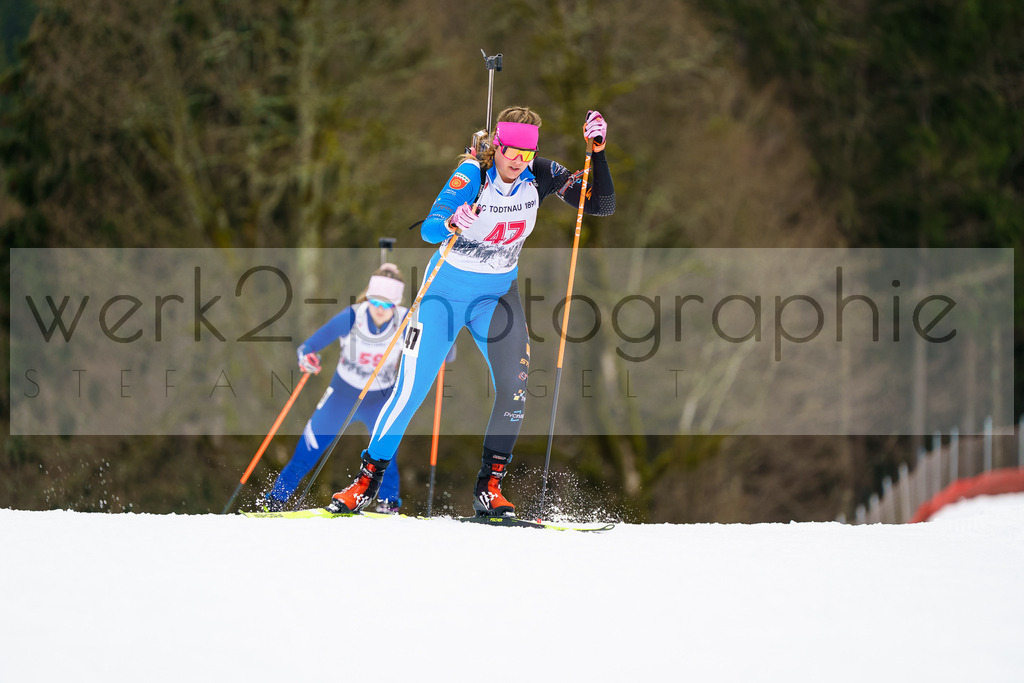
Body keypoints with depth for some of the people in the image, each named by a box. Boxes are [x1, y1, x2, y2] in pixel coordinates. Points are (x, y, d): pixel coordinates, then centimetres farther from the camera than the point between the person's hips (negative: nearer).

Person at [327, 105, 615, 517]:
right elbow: (428, 230, -30)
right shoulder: (472, 176, -21)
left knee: (515, 384, -16)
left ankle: (489, 487, -4)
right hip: (448, 287, -3)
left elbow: (602, 206, -9)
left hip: (498, 293, 3)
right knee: (411, 390, -7)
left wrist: (597, 153, -22)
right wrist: (452, 224, -53)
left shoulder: (541, 176, -10)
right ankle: (367, 482, 9)